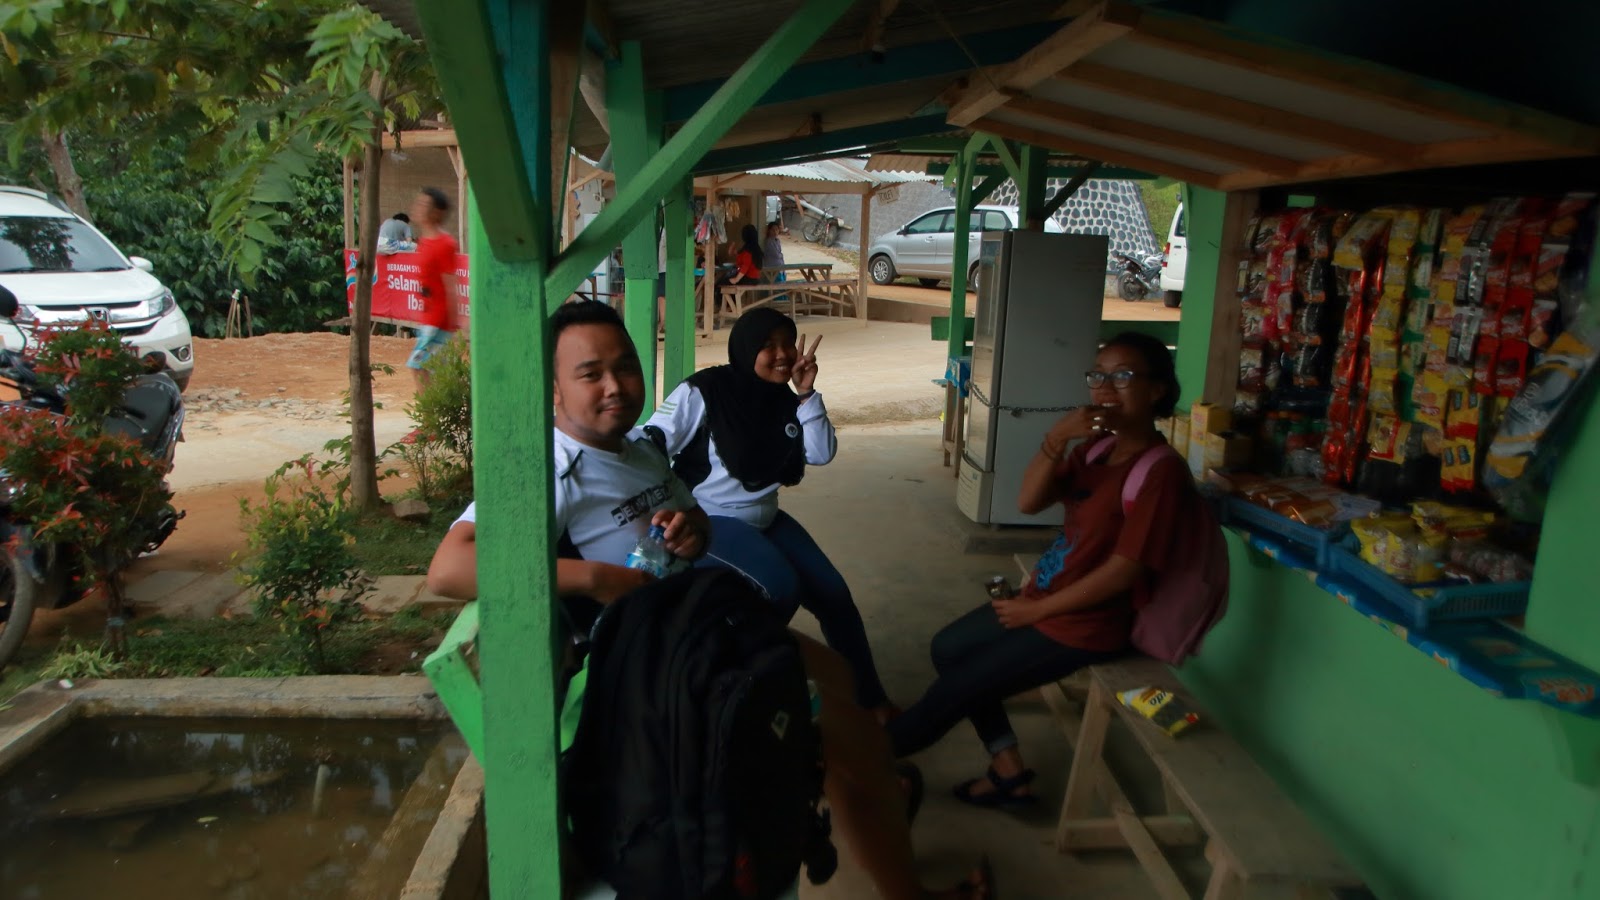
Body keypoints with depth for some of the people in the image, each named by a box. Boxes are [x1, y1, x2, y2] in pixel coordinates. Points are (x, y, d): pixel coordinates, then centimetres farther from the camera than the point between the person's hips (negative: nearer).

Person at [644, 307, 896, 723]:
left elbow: (822, 454, -5)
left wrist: (807, 395, -13)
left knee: (833, 593, 2)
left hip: (765, 518, 7)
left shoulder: (785, 401, 3)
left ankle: (870, 696, 20)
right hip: (708, 520, -7)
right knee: (781, 587, -28)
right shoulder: (702, 392, -17)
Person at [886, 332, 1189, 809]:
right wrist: (1056, 437, -22)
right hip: (1044, 596, 9)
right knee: (948, 648, 16)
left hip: (1082, 624, -9)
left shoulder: (1160, 470, -23)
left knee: (959, 685, 1)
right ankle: (1008, 770, 20)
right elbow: (1029, 502, -5)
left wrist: (1037, 609, -15)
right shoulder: (1098, 444, 2)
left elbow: (1121, 571, -24)